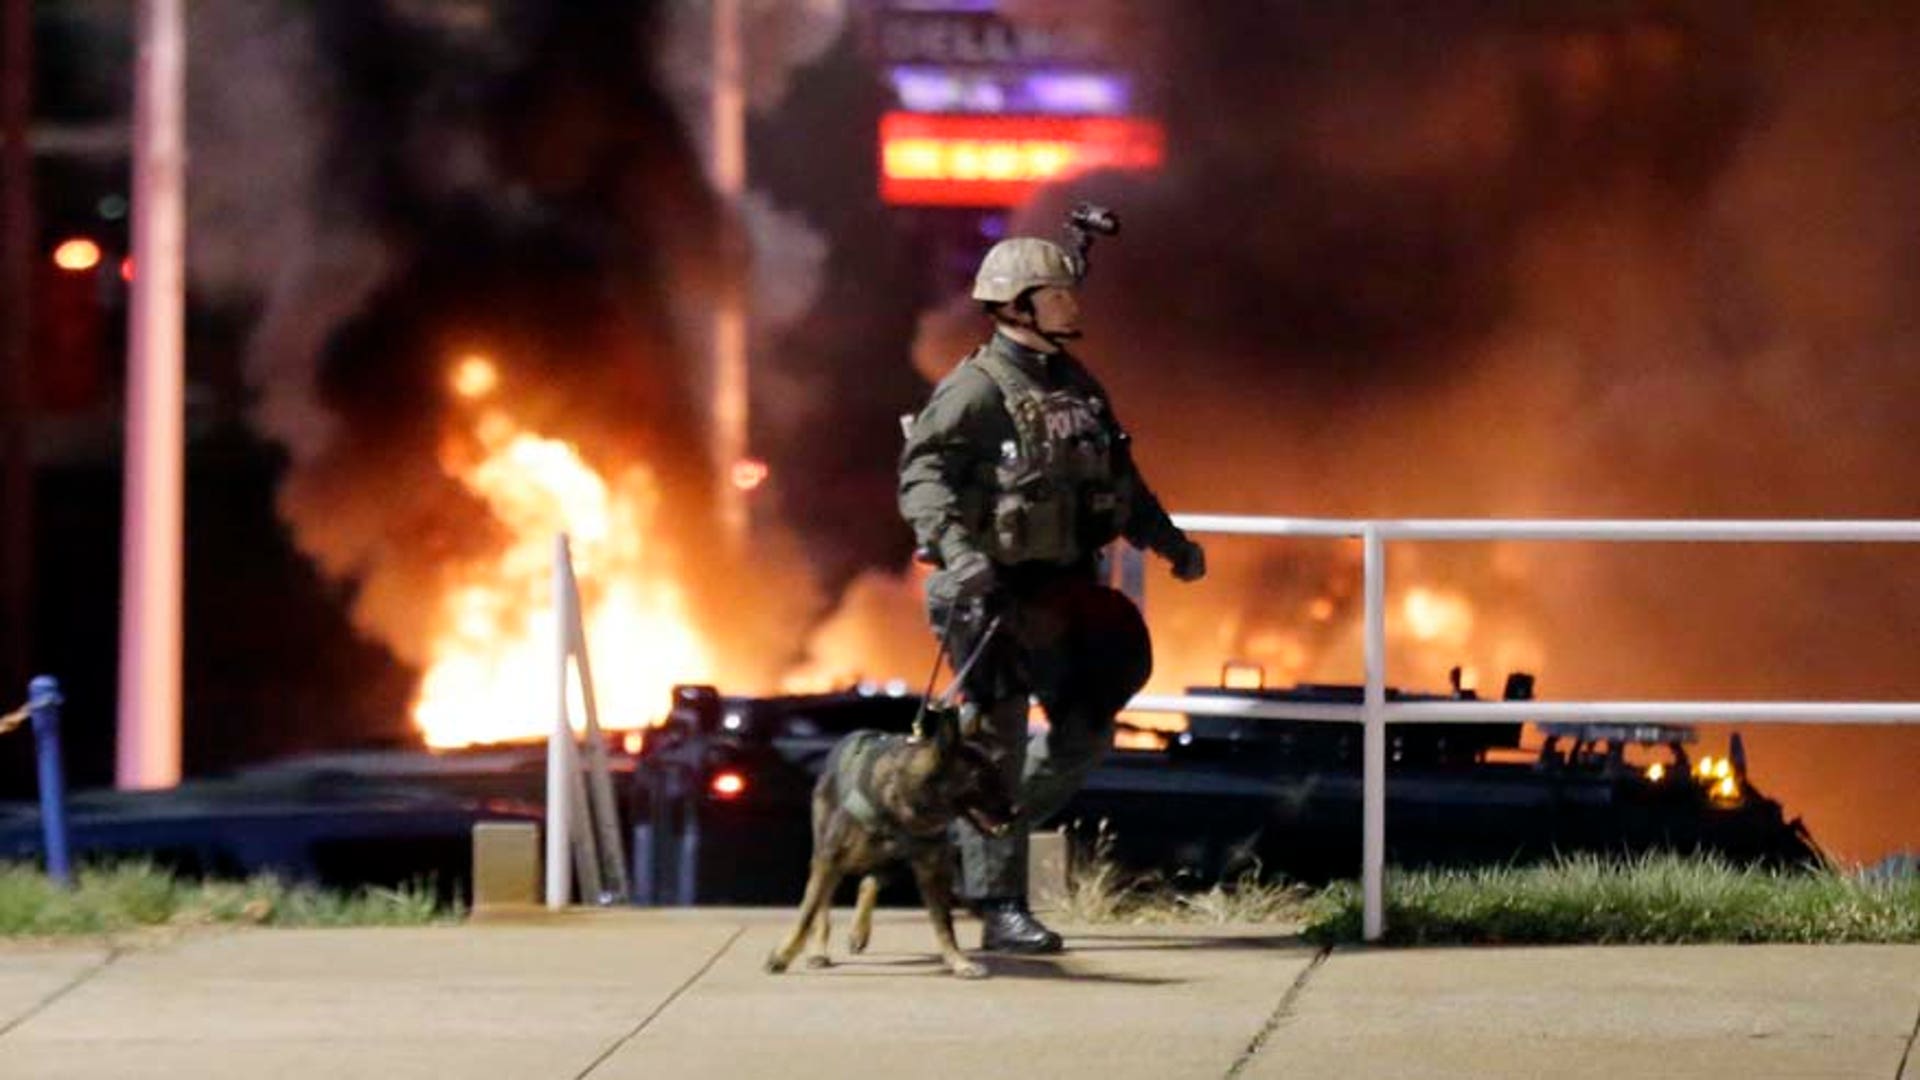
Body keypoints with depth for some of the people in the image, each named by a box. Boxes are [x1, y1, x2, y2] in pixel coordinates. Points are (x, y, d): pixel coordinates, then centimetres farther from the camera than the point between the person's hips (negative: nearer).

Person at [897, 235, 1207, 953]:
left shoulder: (1075, 387, 14)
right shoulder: (977, 389, -12)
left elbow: (1120, 480, 26)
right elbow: (922, 472, -22)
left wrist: (1170, 543, 25)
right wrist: (956, 549, -36)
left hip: (1063, 591, 8)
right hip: (996, 595, -8)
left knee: (1084, 733, 10)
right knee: (998, 747, -3)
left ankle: (976, 832, 27)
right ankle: (1000, 911, 0)